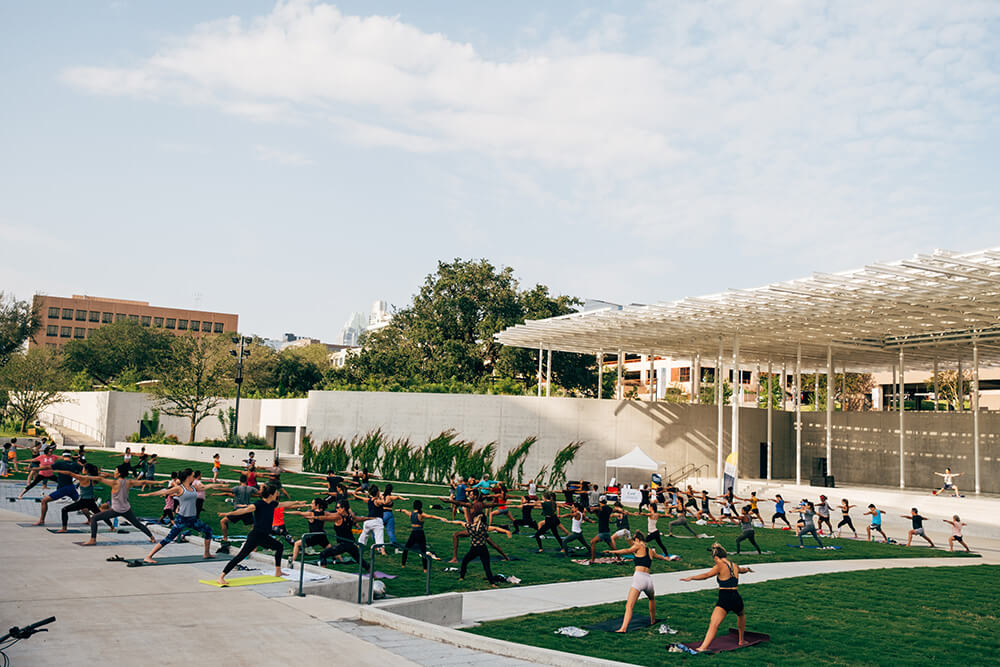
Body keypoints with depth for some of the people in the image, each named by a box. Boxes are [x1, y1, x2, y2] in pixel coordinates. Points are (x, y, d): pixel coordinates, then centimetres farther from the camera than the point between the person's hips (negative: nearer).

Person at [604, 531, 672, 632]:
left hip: (639, 577, -6)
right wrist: (665, 558, 70)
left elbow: (627, 550, -15)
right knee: (652, 599, 37)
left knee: (629, 606, -14)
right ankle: (652, 620, 50)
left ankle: (623, 628, -29)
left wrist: (612, 551, -23)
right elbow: (659, 556, 48)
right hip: (648, 579, 6)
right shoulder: (650, 550, 24)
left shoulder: (638, 546, 7)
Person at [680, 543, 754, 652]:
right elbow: (742, 570, 38)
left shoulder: (720, 566, -5)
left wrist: (691, 578, -21)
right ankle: (741, 641, 45)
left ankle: (703, 647, -30)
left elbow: (706, 575, -18)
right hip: (736, 598, 6)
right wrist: (747, 569, 61)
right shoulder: (735, 566, 14)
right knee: (741, 615, 37)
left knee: (714, 624, -15)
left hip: (724, 599, -6)